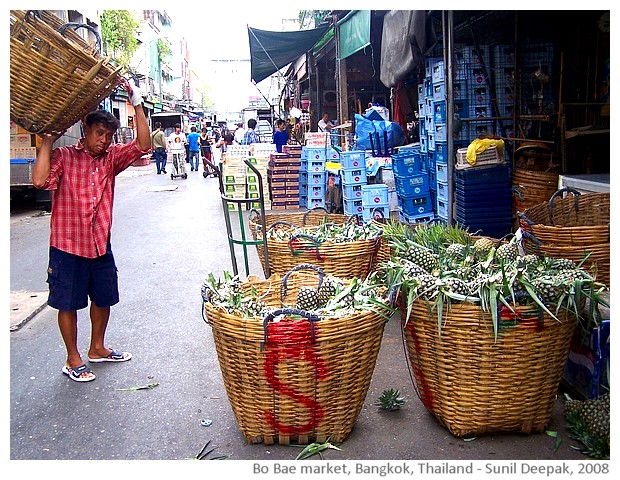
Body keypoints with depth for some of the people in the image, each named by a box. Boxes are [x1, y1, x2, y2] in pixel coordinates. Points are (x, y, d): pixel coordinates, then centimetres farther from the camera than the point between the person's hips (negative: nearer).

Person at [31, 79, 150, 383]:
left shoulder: (111, 157, 4)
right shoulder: (63, 157, -10)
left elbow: (143, 145, -8)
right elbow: (40, 180, -26)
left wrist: (137, 104, -12)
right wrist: (47, 142, -21)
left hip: (101, 244, 5)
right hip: (68, 246, -5)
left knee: (103, 299, 18)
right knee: (68, 303, 8)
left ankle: (97, 348, 38)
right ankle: (73, 360, 23)